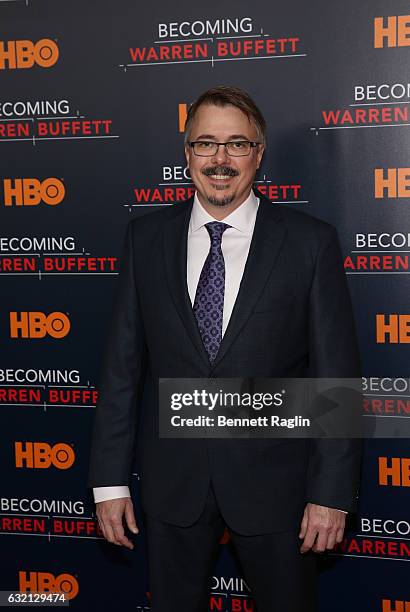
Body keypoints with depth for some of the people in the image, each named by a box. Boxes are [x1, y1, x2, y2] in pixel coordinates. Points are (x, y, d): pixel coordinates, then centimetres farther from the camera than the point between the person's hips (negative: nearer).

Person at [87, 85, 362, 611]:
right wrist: (110, 479, 0)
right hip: (171, 481, 2)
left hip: (273, 482, -1)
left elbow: (336, 373, -6)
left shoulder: (310, 242, -7)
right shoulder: (145, 237, 0)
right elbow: (122, 363, 1)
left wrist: (332, 493, -8)